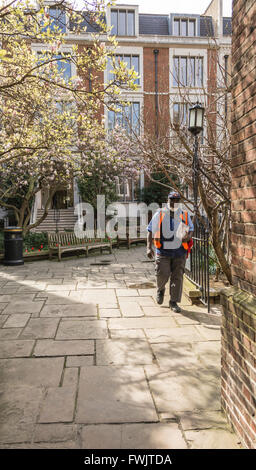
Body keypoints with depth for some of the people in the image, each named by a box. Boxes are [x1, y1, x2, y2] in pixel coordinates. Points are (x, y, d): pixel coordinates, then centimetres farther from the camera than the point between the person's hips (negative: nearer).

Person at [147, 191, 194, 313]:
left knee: (177, 277, 1)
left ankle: (173, 302, 14)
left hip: (179, 252, 2)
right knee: (162, 274, -7)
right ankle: (160, 289, 28)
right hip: (163, 251, -1)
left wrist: (188, 236, -13)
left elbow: (191, 230, 12)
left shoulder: (185, 215, 8)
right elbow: (150, 231, 4)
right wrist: (149, 248, -6)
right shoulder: (159, 214, 3)